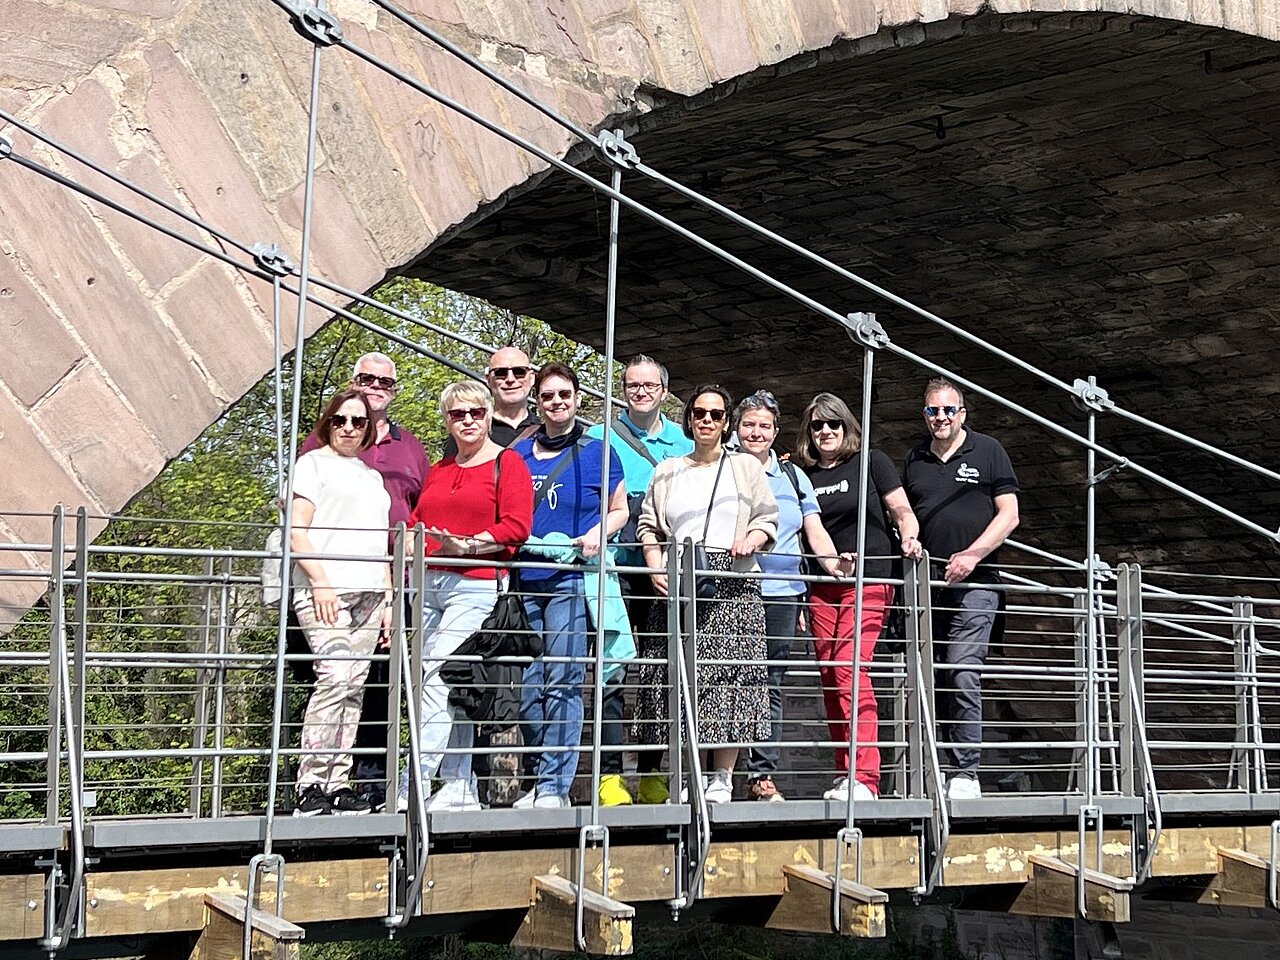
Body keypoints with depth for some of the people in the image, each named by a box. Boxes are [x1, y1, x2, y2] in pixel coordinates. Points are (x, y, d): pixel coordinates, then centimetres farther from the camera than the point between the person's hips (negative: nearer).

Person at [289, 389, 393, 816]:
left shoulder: (372, 476, 26)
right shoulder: (314, 463, 7)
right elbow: (296, 531, -3)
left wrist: (389, 598, 17)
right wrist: (320, 582, -14)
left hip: (368, 593, 6)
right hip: (325, 589, -6)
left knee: (354, 686, 1)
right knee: (334, 679, -19)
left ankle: (339, 784, 3)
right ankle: (310, 785, -16)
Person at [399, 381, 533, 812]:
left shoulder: (507, 463, 2)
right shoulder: (438, 471, 22)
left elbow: (516, 527, -8)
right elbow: (417, 523, 22)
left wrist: (467, 546, -18)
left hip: (476, 586, -7)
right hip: (429, 584, 7)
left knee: (438, 679, -15)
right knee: (450, 688, 7)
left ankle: (413, 787, -17)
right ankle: (460, 789, 11)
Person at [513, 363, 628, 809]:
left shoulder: (597, 451, 6)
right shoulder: (518, 453, 14)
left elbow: (619, 509, 10)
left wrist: (597, 534, -9)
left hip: (572, 580, -4)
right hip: (524, 581, 4)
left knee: (561, 682, -9)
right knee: (526, 687, 4)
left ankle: (554, 785, -5)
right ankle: (542, 780, 14)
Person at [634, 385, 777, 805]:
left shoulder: (746, 467, 16)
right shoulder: (667, 471, 19)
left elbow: (768, 519, 12)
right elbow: (649, 526, 14)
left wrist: (752, 540, -9)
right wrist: (655, 568, -2)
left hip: (733, 584, -1)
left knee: (729, 674, -9)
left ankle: (723, 779, -6)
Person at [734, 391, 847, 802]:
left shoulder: (793, 476, 18)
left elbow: (815, 531, 14)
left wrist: (833, 563, -6)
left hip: (781, 591, 3)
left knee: (771, 684, 3)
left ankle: (762, 775, 6)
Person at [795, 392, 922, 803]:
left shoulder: (871, 462, 6)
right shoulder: (802, 476, 15)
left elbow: (903, 513, 5)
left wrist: (909, 539, -17)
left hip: (869, 583, -4)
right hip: (822, 588, 5)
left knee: (850, 668, -18)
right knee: (829, 676, 1)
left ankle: (864, 777, -22)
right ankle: (844, 775, 8)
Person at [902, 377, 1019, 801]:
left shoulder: (987, 451, 5)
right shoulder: (914, 459, 16)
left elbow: (1008, 515, 1)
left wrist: (971, 555, -10)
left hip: (973, 583, -4)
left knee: (964, 676, -13)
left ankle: (966, 773, -9)